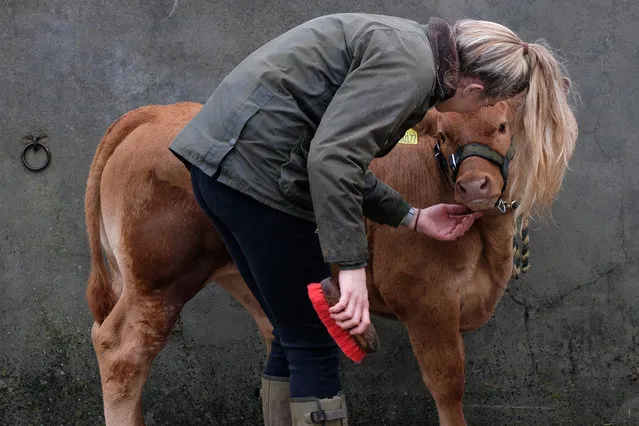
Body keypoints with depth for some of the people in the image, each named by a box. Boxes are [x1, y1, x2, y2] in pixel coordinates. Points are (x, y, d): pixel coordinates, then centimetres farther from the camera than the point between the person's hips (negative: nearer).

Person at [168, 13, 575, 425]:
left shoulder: (407, 45, 15)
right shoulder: (412, 65, -14)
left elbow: (344, 159, 18)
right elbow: (332, 158, -24)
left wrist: (414, 218, 21)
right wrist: (352, 268, -24)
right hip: (257, 171, -10)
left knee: (295, 339, 17)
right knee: (314, 346, 0)